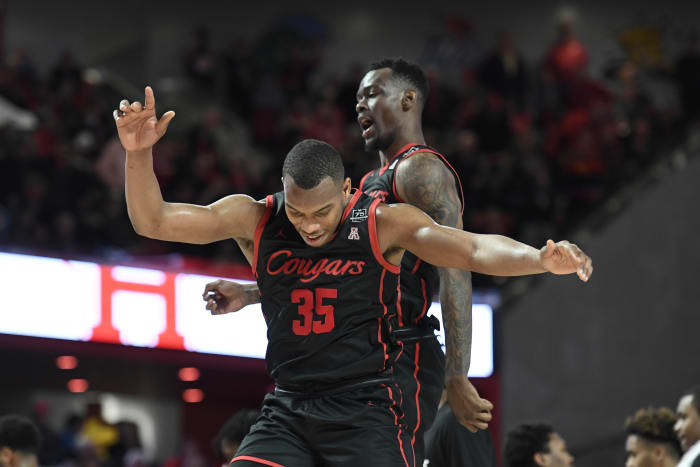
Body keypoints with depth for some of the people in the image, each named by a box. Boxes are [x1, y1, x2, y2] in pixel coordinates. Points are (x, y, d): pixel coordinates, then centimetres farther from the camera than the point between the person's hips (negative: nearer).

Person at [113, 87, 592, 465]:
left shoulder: (384, 224, -9)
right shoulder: (256, 219, -1)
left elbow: (475, 249, -21)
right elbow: (153, 221, -2)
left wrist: (541, 259, -40)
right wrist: (139, 153, -20)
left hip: (365, 409, -3)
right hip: (287, 411, 3)